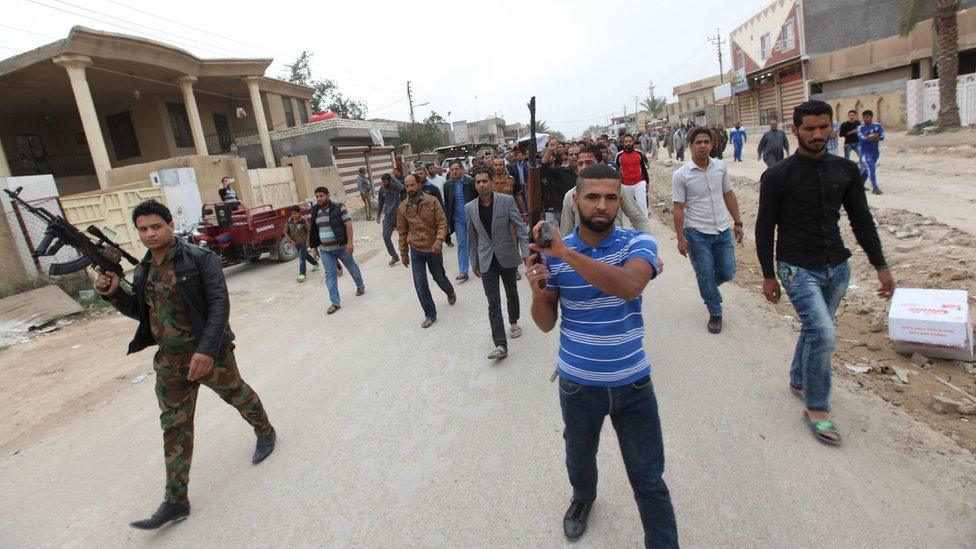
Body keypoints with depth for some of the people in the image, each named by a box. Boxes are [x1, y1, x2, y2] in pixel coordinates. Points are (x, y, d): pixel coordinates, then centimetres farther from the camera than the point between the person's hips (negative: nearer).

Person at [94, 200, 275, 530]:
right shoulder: (143, 270, 6)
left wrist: (207, 350, -28)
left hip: (209, 353, -6)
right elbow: (140, 311, 17)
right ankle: (176, 501, 18)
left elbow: (220, 304, -20)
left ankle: (265, 432, 45)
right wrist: (113, 293, -2)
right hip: (169, 360, 6)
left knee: (237, 394, 16)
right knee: (174, 427, 9)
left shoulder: (199, 259, -13)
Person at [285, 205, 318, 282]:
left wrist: (307, 241, -12)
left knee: (302, 258, -9)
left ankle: (302, 274, -3)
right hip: (296, 243, 5)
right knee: (306, 255, 22)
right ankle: (315, 263, 46)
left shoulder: (303, 220, -17)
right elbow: (286, 232, 4)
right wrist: (291, 240, -6)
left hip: (303, 242, -5)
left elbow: (309, 230, -9)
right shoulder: (289, 221, -6)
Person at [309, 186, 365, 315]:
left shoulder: (339, 208, -10)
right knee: (330, 275, 0)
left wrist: (350, 242, -21)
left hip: (341, 247, -4)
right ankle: (335, 302, 4)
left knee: (351, 266, 16)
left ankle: (360, 285, 42)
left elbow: (348, 225, -14)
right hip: (325, 250, 4)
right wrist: (314, 248, 11)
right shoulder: (315, 212, 5)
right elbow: (314, 232, 11)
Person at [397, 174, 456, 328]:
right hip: (416, 251, 2)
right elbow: (402, 231, 6)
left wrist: (439, 240, -28)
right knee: (420, 285, -1)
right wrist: (403, 253, 8)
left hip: (433, 248, -2)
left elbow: (442, 222, -12)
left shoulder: (432, 201, -10)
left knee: (439, 278, 16)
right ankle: (430, 314, 15)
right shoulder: (402, 207, -2)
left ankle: (450, 293, 50)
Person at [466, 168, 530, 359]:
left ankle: (513, 322, 46)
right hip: (487, 261, 1)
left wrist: (526, 253, -16)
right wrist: (474, 262, 10)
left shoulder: (507, 201, -9)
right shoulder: (470, 207, 0)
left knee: (511, 294, 18)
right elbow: (472, 237, 8)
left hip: (507, 257, -1)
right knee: (493, 303, -5)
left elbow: (520, 228, -9)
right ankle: (501, 345, -5)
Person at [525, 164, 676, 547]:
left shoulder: (639, 243, -11)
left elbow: (628, 285, -33)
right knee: (579, 458, 27)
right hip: (577, 383, 2)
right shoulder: (554, 254, -7)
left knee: (649, 479, 11)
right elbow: (546, 323, -3)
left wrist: (565, 252, -37)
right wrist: (537, 291, -24)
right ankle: (582, 497, 59)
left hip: (632, 383, -2)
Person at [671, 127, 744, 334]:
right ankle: (715, 313, 24)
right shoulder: (681, 175, -12)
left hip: (723, 230, 4)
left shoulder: (720, 166, 1)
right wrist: (680, 238, -11)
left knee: (727, 272, 10)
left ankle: (708, 288, 43)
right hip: (697, 233, -4)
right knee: (705, 275, 6)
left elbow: (729, 195, 11)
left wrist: (738, 223, 10)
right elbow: (678, 208, -9)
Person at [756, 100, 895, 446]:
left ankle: (798, 382, 40)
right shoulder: (777, 176, -9)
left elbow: (862, 221, 11)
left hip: (837, 267, 5)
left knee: (815, 329, 17)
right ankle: (816, 409, 3)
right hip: (798, 269, -5)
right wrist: (768, 276, -6)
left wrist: (881, 267, 8)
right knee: (824, 334, -15)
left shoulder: (846, 170, 6)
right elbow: (765, 228, -6)